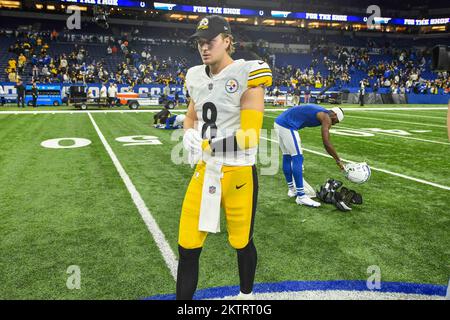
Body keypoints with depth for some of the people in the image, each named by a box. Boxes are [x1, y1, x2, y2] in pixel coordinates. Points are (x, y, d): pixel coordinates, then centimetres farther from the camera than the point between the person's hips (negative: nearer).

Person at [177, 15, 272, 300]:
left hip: (239, 174, -5)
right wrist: (189, 134, -1)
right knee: (187, 248, 6)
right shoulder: (197, 78, 7)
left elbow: (250, 136, -17)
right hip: (204, 173, 5)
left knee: (242, 243, 16)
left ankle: (247, 294, 45)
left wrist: (205, 147, -17)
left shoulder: (247, 75, -12)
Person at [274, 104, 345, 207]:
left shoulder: (319, 111, 21)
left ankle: (292, 190, 28)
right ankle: (301, 197, -3)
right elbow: (326, 143, -9)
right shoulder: (326, 118, -5)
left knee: (287, 157, 16)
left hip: (278, 122, 10)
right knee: (297, 159, -6)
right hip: (287, 126, -10)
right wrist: (338, 160, -1)